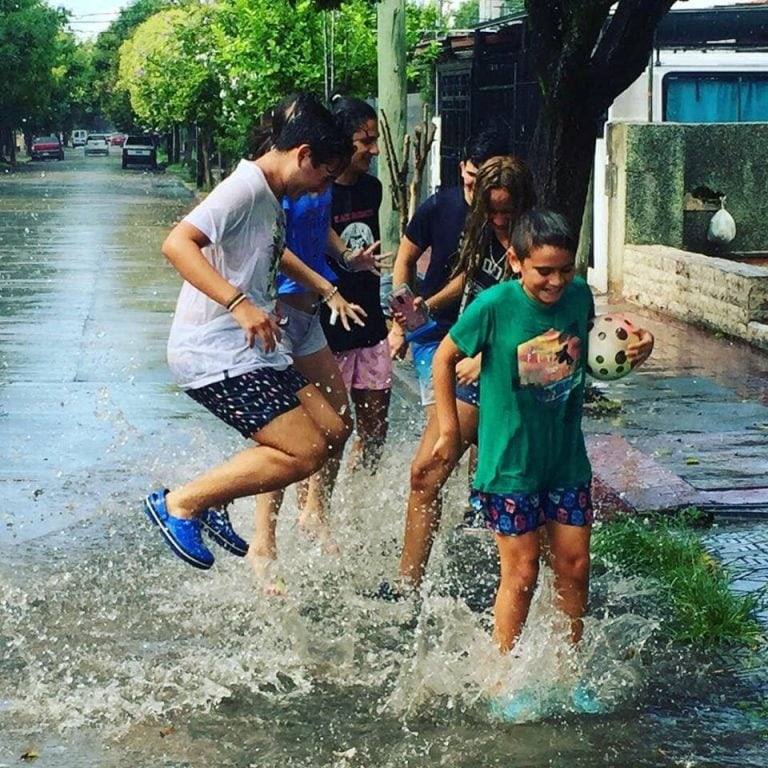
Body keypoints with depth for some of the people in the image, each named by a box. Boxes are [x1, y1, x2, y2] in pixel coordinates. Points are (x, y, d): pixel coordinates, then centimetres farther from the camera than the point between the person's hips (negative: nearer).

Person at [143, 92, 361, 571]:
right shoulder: (245, 189, -15)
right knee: (305, 452, -16)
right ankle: (180, 504, -6)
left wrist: (328, 290, 40)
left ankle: (214, 502, 15)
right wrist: (239, 303, -35)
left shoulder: (272, 198, 17)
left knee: (331, 429, 8)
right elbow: (177, 244, -28)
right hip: (215, 354, -10)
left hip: (254, 352, 11)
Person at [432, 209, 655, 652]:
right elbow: (445, 358, -3)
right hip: (510, 462, -4)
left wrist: (634, 350, -2)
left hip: (567, 458, 4)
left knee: (575, 565, 9)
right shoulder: (494, 306, -17)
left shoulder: (580, 295, -4)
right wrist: (450, 430, -2)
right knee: (521, 572, 2)